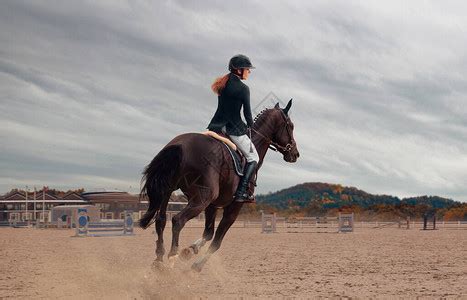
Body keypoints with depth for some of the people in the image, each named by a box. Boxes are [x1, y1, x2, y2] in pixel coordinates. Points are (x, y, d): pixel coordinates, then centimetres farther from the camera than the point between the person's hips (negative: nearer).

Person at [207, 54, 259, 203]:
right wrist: (250, 126, 12)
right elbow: (247, 112, -7)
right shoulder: (243, 88, -11)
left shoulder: (222, 84, 12)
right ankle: (241, 192, -5)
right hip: (234, 127, -7)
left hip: (217, 125, 7)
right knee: (253, 157, 7)